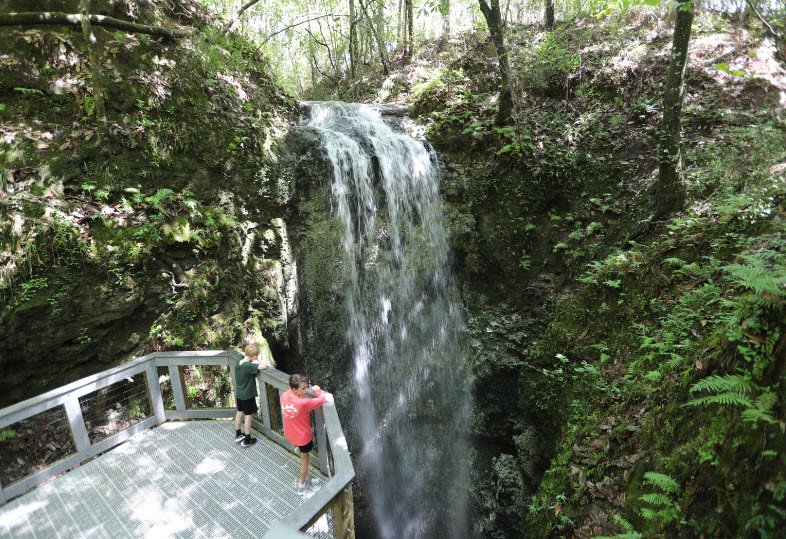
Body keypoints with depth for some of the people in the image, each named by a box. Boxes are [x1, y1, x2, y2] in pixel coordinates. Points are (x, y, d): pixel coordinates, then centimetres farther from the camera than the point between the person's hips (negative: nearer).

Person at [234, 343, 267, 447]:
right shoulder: (249, 366, -32)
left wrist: (254, 362, -12)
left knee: (239, 412, 22)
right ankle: (247, 440, 18)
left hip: (239, 393, 8)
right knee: (248, 416, 7)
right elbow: (263, 366, -40)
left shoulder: (239, 362, -8)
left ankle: (238, 435, 39)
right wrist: (256, 362, -21)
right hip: (248, 395, -8)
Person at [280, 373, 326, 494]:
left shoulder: (284, 396, -21)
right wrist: (317, 390, -8)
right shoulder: (304, 403, -39)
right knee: (304, 459, 21)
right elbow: (322, 399, -25)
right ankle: (301, 485, 37)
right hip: (304, 437, -5)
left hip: (289, 434, 5)